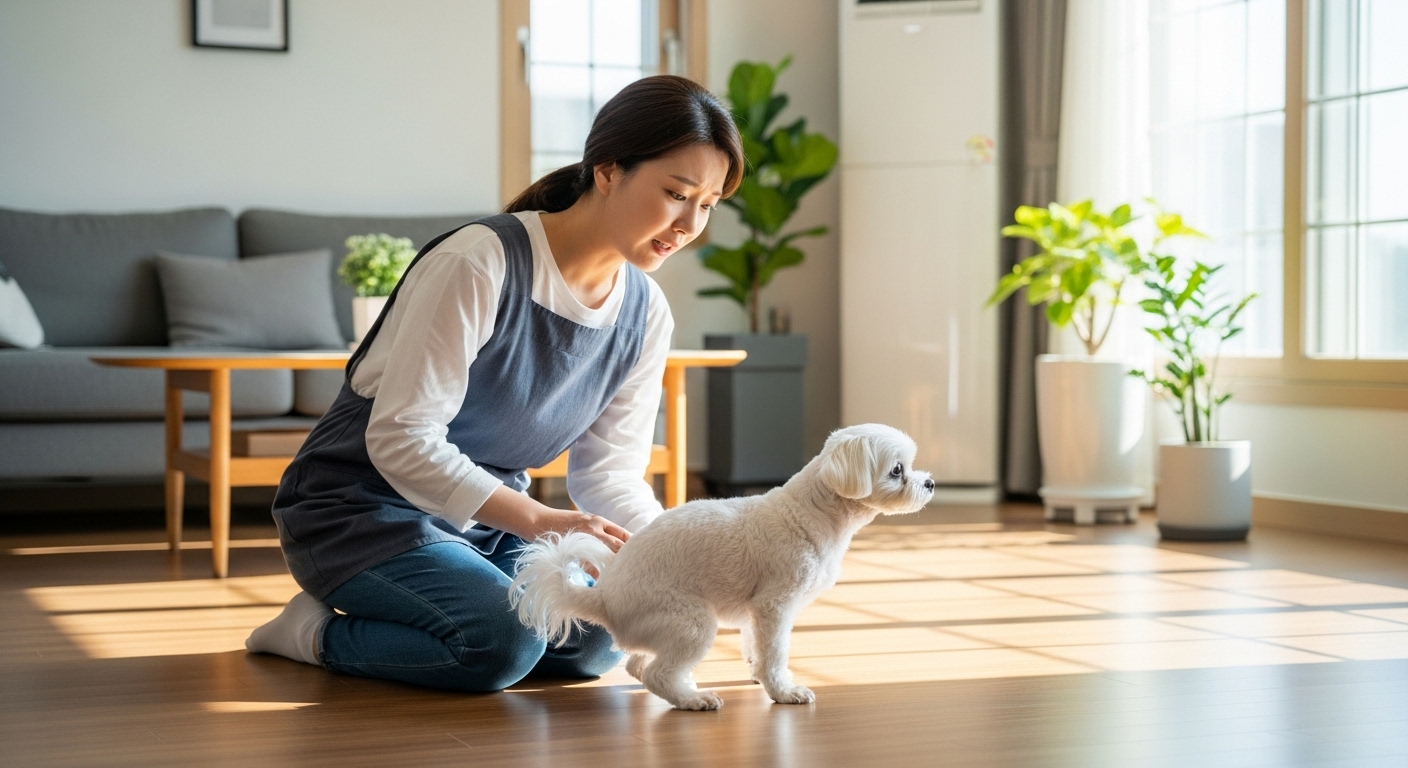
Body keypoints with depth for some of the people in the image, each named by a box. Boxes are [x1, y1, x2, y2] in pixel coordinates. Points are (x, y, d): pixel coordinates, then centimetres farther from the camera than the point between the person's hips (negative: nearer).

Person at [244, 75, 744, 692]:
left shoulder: (645, 315, -1)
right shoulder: (478, 265, -24)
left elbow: (609, 471, 0)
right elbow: (400, 439, -26)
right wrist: (538, 520, -35)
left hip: (489, 520, 7)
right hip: (363, 508, -7)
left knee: (597, 638, -17)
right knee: (502, 641, -30)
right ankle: (317, 632, -4)